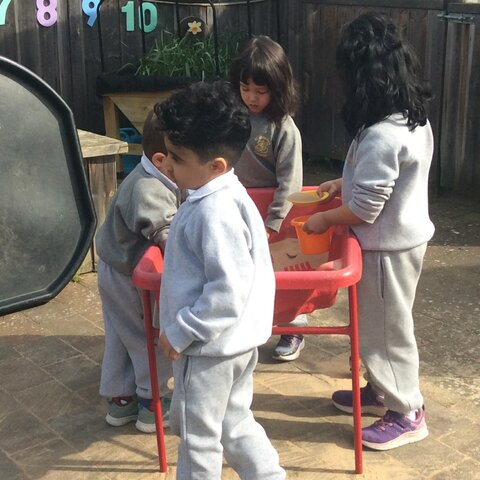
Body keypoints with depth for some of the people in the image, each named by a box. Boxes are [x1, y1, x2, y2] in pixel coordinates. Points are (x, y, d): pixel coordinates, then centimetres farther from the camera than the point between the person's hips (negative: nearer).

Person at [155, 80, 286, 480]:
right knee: (234, 423, 23)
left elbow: (227, 291, -29)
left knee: (196, 434, 11)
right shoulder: (223, 196, 4)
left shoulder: (215, 213, -27)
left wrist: (180, 333, -20)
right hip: (235, 340, 10)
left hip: (211, 344, -9)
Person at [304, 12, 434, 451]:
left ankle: (406, 414, 22)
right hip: (405, 235, 10)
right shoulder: (415, 117, 1)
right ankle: (382, 391, 40)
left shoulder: (381, 136, -30)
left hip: (388, 246, -9)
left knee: (386, 329, 6)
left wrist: (324, 219, -10)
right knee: (382, 325, 23)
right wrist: (344, 183, 11)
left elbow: (365, 209, -26)